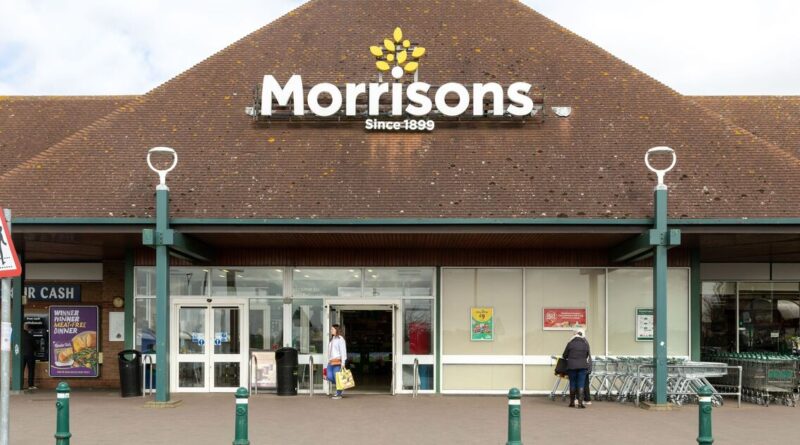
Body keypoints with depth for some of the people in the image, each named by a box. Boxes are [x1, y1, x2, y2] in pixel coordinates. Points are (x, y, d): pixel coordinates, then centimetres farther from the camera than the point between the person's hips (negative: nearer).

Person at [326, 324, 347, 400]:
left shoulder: (340, 338, -4)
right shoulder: (332, 339, 22)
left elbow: (343, 351, -10)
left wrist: (343, 363, -16)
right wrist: (329, 361, 16)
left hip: (338, 361, -8)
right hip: (331, 361, 8)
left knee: (337, 378, -7)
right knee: (329, 377, -3)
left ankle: (339, 394, -1)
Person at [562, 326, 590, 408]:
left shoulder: (570, 343, 0)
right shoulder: (586, 344, 2)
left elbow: (564, 356, 6)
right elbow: (588, 356, 9)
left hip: (571, 366, 0)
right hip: (582, 366, 0)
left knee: (572, 384, 9)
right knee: (581, 384, -1)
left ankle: (572, 402, 13)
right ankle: (580, 402, -8)